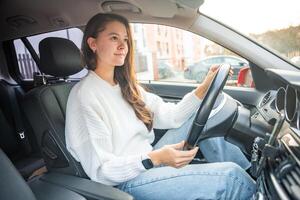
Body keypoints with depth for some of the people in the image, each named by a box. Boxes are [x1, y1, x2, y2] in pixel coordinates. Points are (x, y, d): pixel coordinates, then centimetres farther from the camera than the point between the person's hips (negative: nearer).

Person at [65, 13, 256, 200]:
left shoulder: (127, 86, 7)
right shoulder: (84, 95, -17)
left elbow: (170, 116, 1)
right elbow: (99, 170, -19)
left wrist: (203, 88, -9)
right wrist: (155, 158, -32)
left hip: (150, 161, 8)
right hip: (128, 181, -7)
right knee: (231, 176, -18)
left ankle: (246, 169, 12)